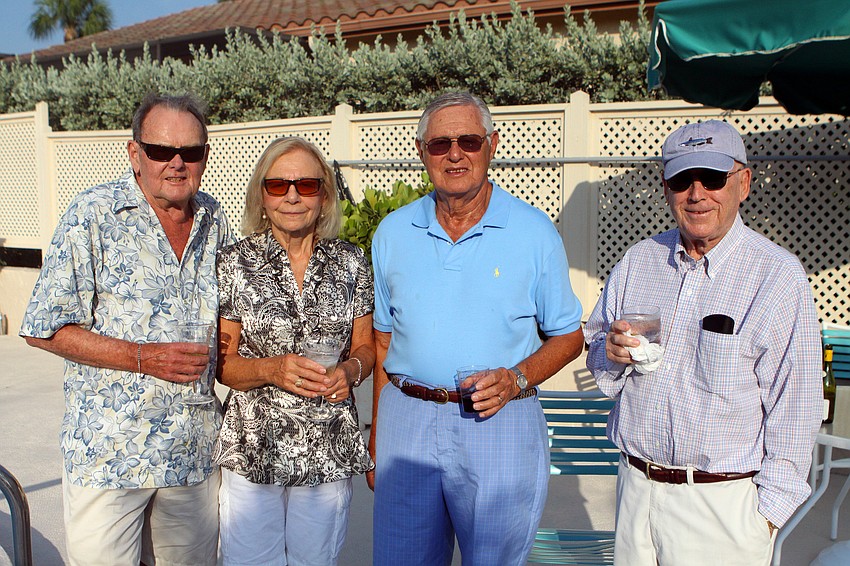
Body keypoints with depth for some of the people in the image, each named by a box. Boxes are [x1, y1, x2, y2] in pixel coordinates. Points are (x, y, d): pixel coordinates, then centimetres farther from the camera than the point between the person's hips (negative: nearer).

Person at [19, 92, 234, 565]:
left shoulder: (214, 219, 6)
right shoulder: (94, 216, -8)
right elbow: (45, 328, -10)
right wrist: (144, 358, -18)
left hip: (198, 453, 4)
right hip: (110, 454, -4)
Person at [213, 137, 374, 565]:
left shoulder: (350, 262, 0)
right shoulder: (236, 264, -4)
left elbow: (365, 345, 9)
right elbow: (222, 362, -1)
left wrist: (350, 369, -12)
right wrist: (272, 369, -20)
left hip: (329, 449, 2)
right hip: (252, 449, -1)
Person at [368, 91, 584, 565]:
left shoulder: (535, 232, -2)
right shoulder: (393, 232, 6)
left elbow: (568, 336, 5)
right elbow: (383, 341, 10)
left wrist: (517, 377, -14)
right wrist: (376, 438, 8)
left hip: (499, 425, -2)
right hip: (407, 421, 3)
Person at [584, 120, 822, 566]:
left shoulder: (779, 276, -10)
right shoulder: (638, 260, 4)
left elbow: (794, 410, -8)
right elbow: (595, 353, 13)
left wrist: (767, 510, -7)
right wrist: (612, 354, -10)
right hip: (636, 485, 4)